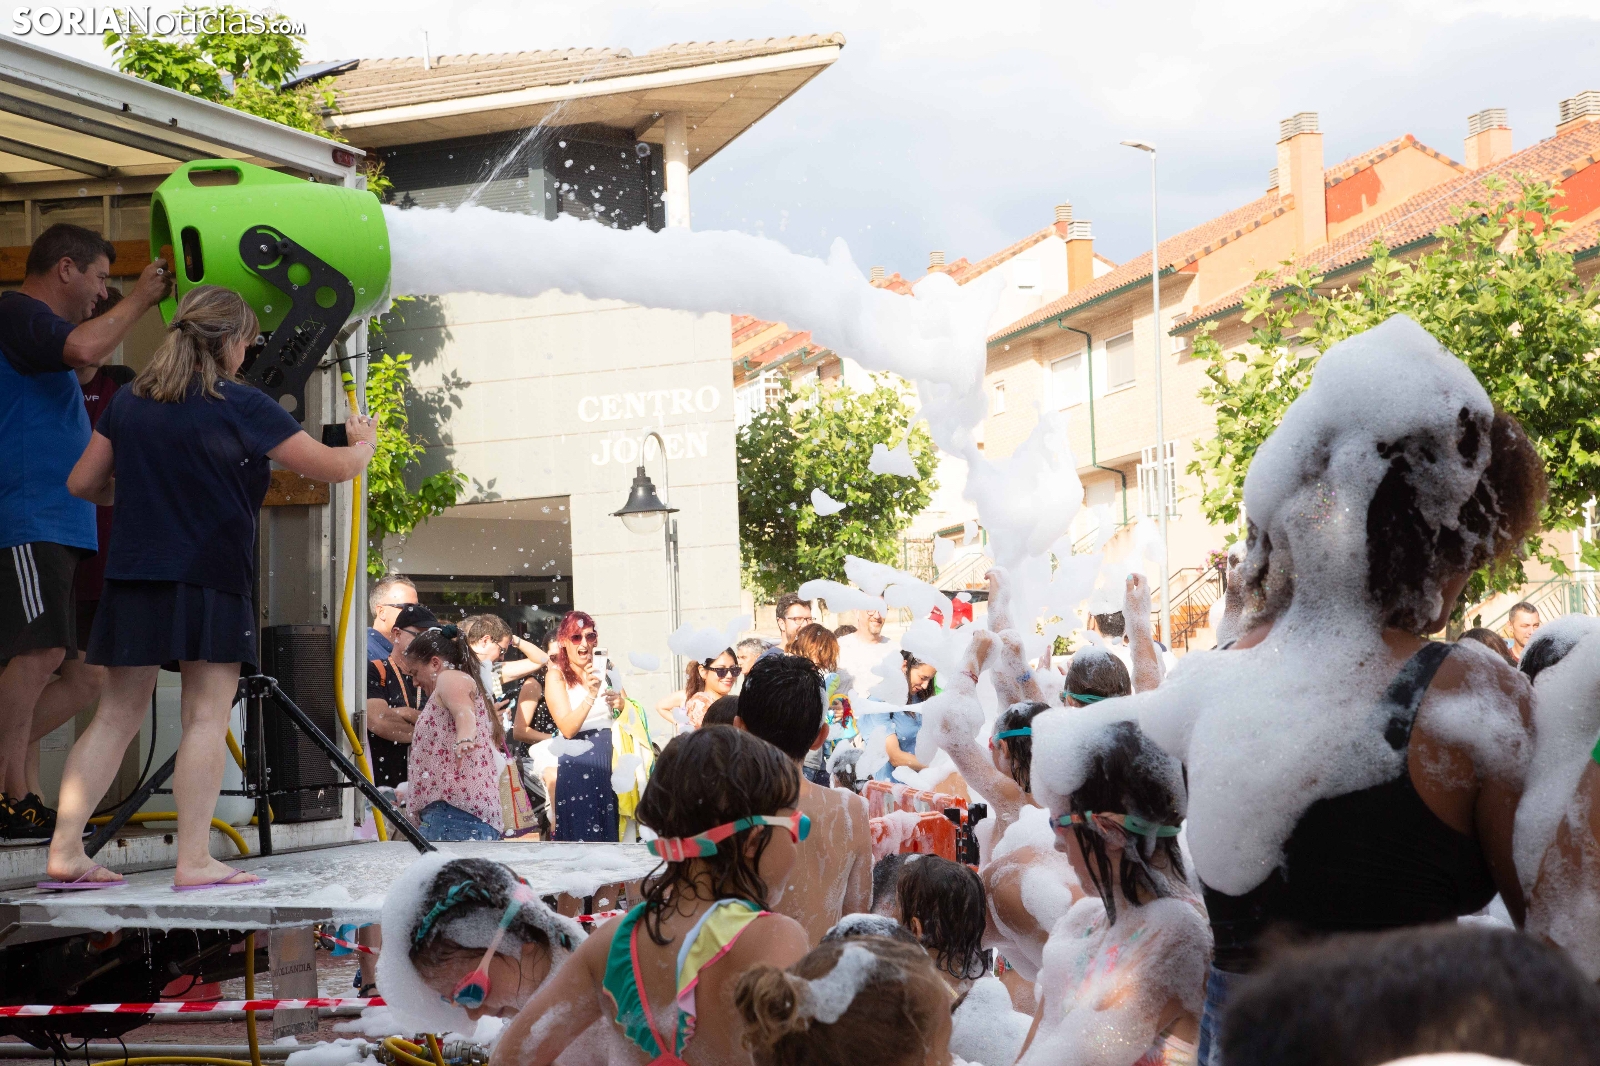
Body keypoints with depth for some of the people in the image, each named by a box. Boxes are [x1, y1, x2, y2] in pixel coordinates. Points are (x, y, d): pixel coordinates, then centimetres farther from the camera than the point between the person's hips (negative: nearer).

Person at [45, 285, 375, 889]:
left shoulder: (129, 401, 8)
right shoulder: (241, 406, -7)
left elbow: (83, 484, 14)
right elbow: (333, 468, -2)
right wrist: (364, 444, 19)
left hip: (132, 578, 5)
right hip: (209, 582, -5)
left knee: (117, 715, 10)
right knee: (207, 716, -2)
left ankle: (65, 851, 7)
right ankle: (194, 859, -6)